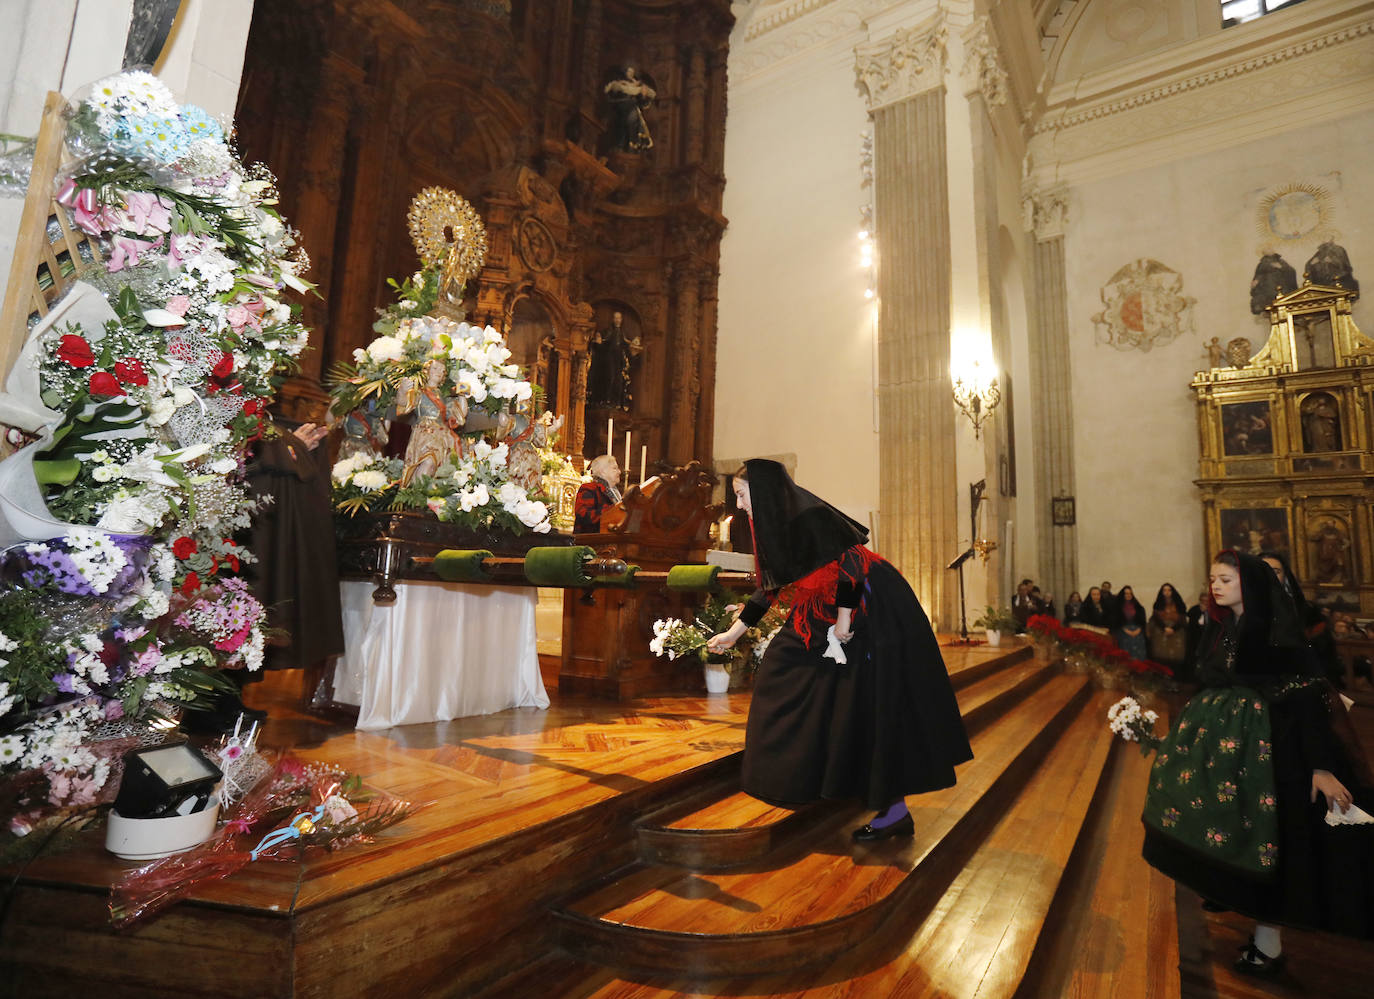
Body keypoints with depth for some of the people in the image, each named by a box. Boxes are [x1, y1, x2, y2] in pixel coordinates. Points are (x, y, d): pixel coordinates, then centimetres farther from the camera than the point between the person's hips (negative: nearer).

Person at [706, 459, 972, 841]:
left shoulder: (808, 516, -21)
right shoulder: (777, 523, 8)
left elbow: (847, 560, -24)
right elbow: (770, 587, 15)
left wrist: (843, 619, -19)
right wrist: (733, 631, 20)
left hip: (874, 609, -10)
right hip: (828, 611, 10)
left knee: (873, 702, -6)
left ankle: (895, 810, 5)